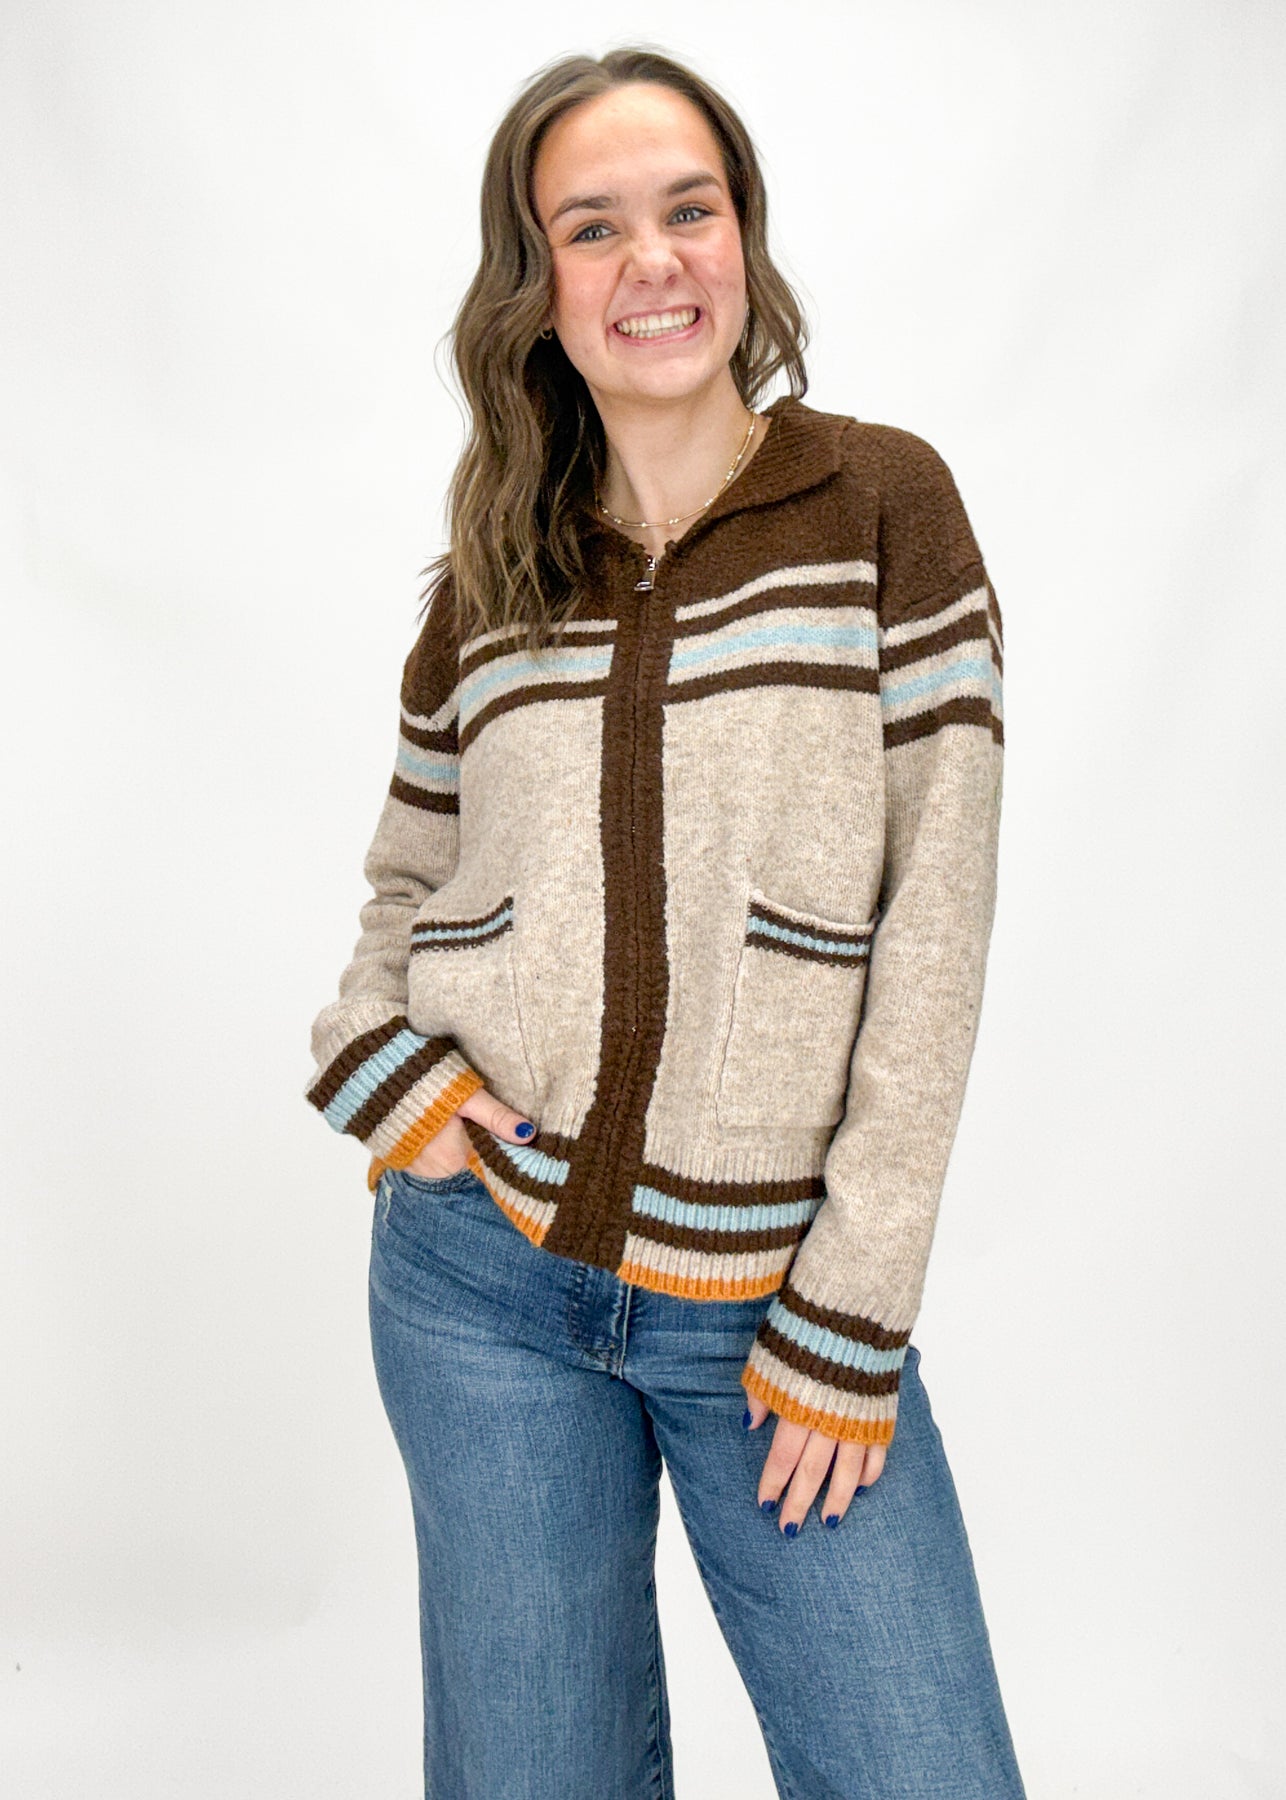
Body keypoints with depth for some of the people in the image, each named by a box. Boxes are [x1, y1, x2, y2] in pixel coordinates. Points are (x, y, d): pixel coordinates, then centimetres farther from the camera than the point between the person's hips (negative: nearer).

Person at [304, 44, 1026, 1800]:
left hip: (773, 1301, -2)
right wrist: (376, 1065, -4)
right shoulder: (488, 587, 6)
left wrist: (849, 1322, -9)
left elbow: (935, 921, -7)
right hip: (486, 1273, 2)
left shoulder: (881, 504, -3)